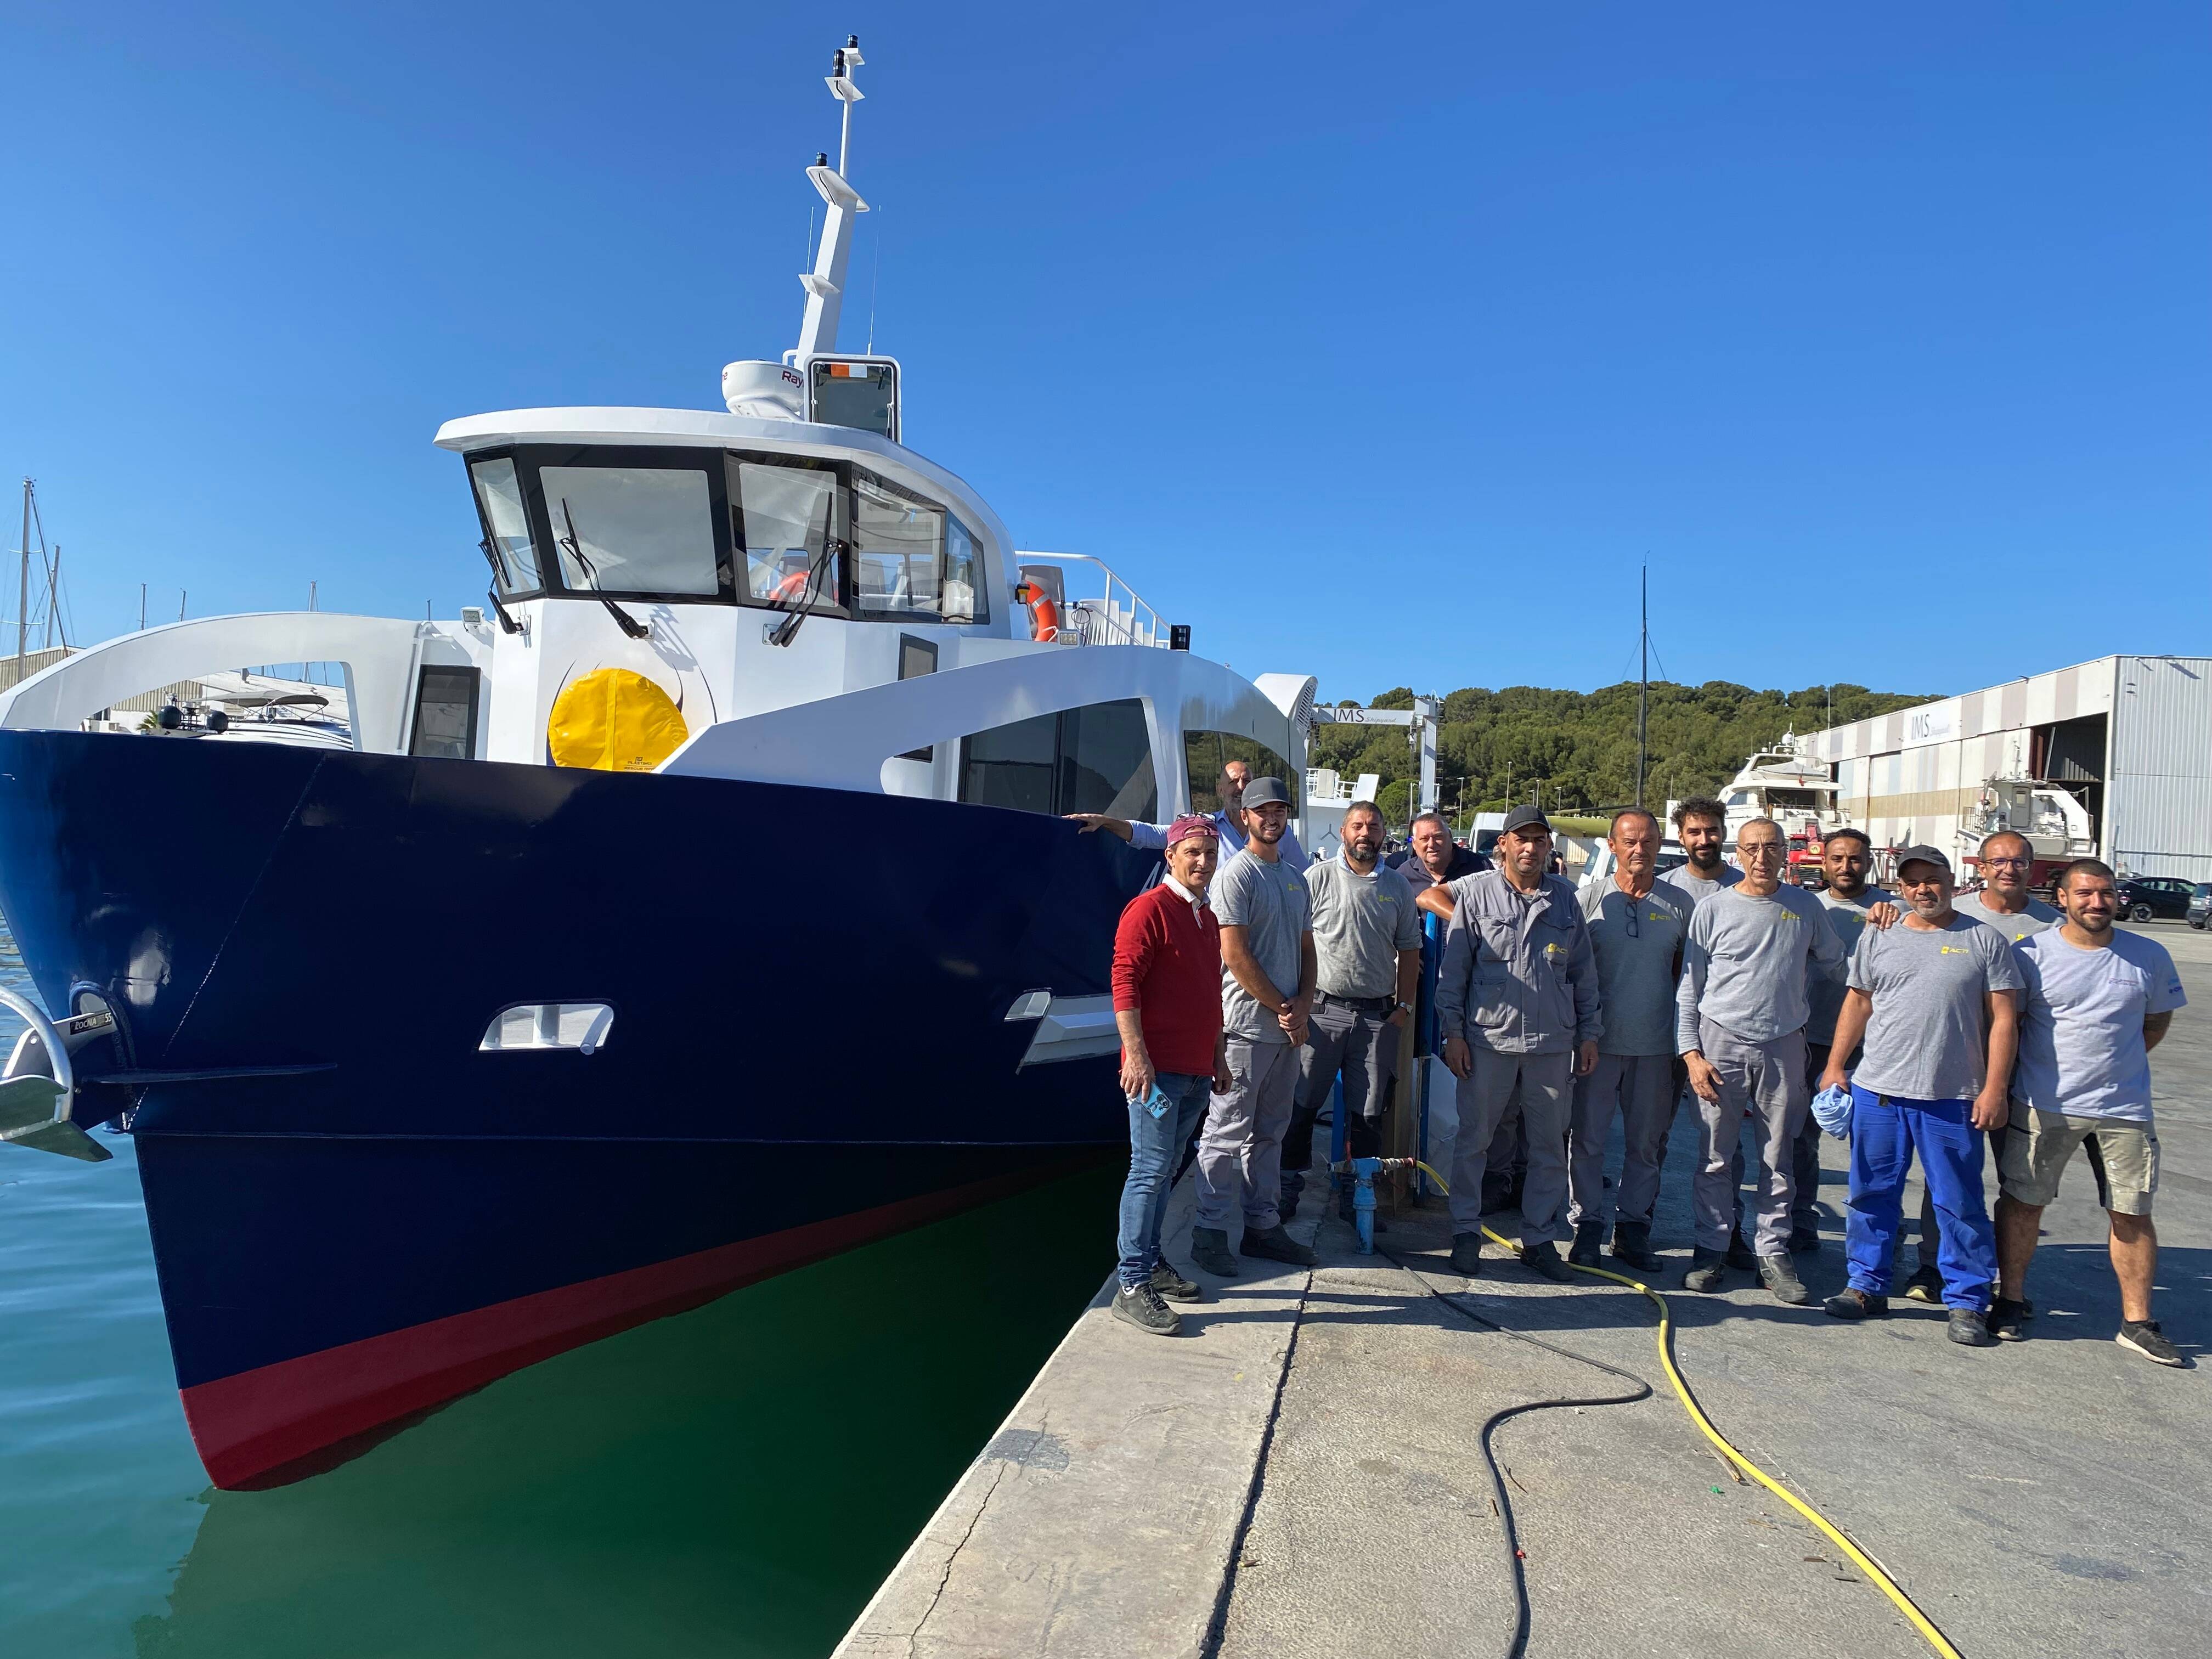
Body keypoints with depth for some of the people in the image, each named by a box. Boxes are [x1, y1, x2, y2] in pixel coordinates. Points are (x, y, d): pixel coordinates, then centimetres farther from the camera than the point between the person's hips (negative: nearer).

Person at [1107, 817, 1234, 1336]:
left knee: (1164, 1170, 15)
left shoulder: (1208, 918, 17)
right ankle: (1132, 1287, -3)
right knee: (1150, 1171, -7)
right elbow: (1124, 984, -16)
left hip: (1197, 1071, 8)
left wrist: (1219, 1055, 22)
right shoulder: (1149, 909, -10)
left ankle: (1153, 1263, 26)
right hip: (1158, 1068, -8)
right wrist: (1136, 1054, -21)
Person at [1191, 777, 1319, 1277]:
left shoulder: (1296, 879, 16)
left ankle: (1262, 1225, 23)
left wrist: (1303, 1003, 1)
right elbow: (1235, 955, -15)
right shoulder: (1237, 875, -9)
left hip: (1289, 1027, 8)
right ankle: (1210, 1232, 4)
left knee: (1269, 1132, 14)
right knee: (1228, 1132, -3)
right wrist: (1281, 1008, -11)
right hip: (1247, 1025, -8)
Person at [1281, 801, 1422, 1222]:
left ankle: (1358, 1197, 19)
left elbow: (1408, 950, 14)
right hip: (1323, 1009, -3)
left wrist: (1404, 1006, 6)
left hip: (1377, 1015, 3)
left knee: (1368, 1114, 8)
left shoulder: (1397, 887, 10)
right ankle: (1287, 1186, 16)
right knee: (1302, 1104, 2)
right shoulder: (1318, 877, 0)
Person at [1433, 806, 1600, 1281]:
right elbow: (1452, 969, 0)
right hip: (1488, 1039, -3)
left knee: (1550, 1145, 9)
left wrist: (1588, 1033, 9)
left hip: (1553, 1042, 3)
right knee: (1474, 1139, 5)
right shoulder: (1475, 893, -1)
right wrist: (1453, 1032, -5)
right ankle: (1466, 1232, 19)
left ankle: (1540, 1238, 22)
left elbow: (1584, 971, 13)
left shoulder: (1565, 898, 8)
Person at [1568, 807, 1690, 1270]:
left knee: (1647, 1143, 10)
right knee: (1588, 1137, 3)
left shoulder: (1678, 903, 4)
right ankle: (1587, 1227, 15)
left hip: (1656, 1044, 2)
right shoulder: (1591, 898, -2)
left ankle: (1633, 1227, 23)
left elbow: (1686, 972, 12)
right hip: (1600, 1039, -2)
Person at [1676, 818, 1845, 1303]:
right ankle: (1712, 1249, 14)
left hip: (1784, 1045, 2)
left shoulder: (1804, 906, 7)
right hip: (1722, 1044, -2)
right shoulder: (1714, 909, 1)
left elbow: (1837, 961, 23)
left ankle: (1773, 1253, 17)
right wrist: (1691, 1053, -6)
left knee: (1778, 1160, 7)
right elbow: (1689, 990, 1)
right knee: (1716, 1157, 3)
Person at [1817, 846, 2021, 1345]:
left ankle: (1967, 1302, 17)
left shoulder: (1986, 941, 1)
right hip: (1877, 1091, 3)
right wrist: (1835, 1065, 8)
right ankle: (1868, 1285, 23)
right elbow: (1857, 1004, 14)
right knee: (1872, 1194, 10)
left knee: (1960, 1203, 4)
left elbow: (2002, 1019, -1)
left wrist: (1994, 1087, -7)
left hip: (1954, 1097, -3)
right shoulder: (1877, 937, 9)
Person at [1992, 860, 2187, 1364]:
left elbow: (2157, 1021, 17)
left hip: (2125, 1109, 2)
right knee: (2022, 1201, 4)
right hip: (2043, 1106, -2)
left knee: (2132, 1213, 7)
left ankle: (2137, 1322, 19)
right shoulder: (2031, 953, -4)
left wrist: (2115, 1062, 7)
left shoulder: (2149, 957, 3)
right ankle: (2011, 1300, 19)